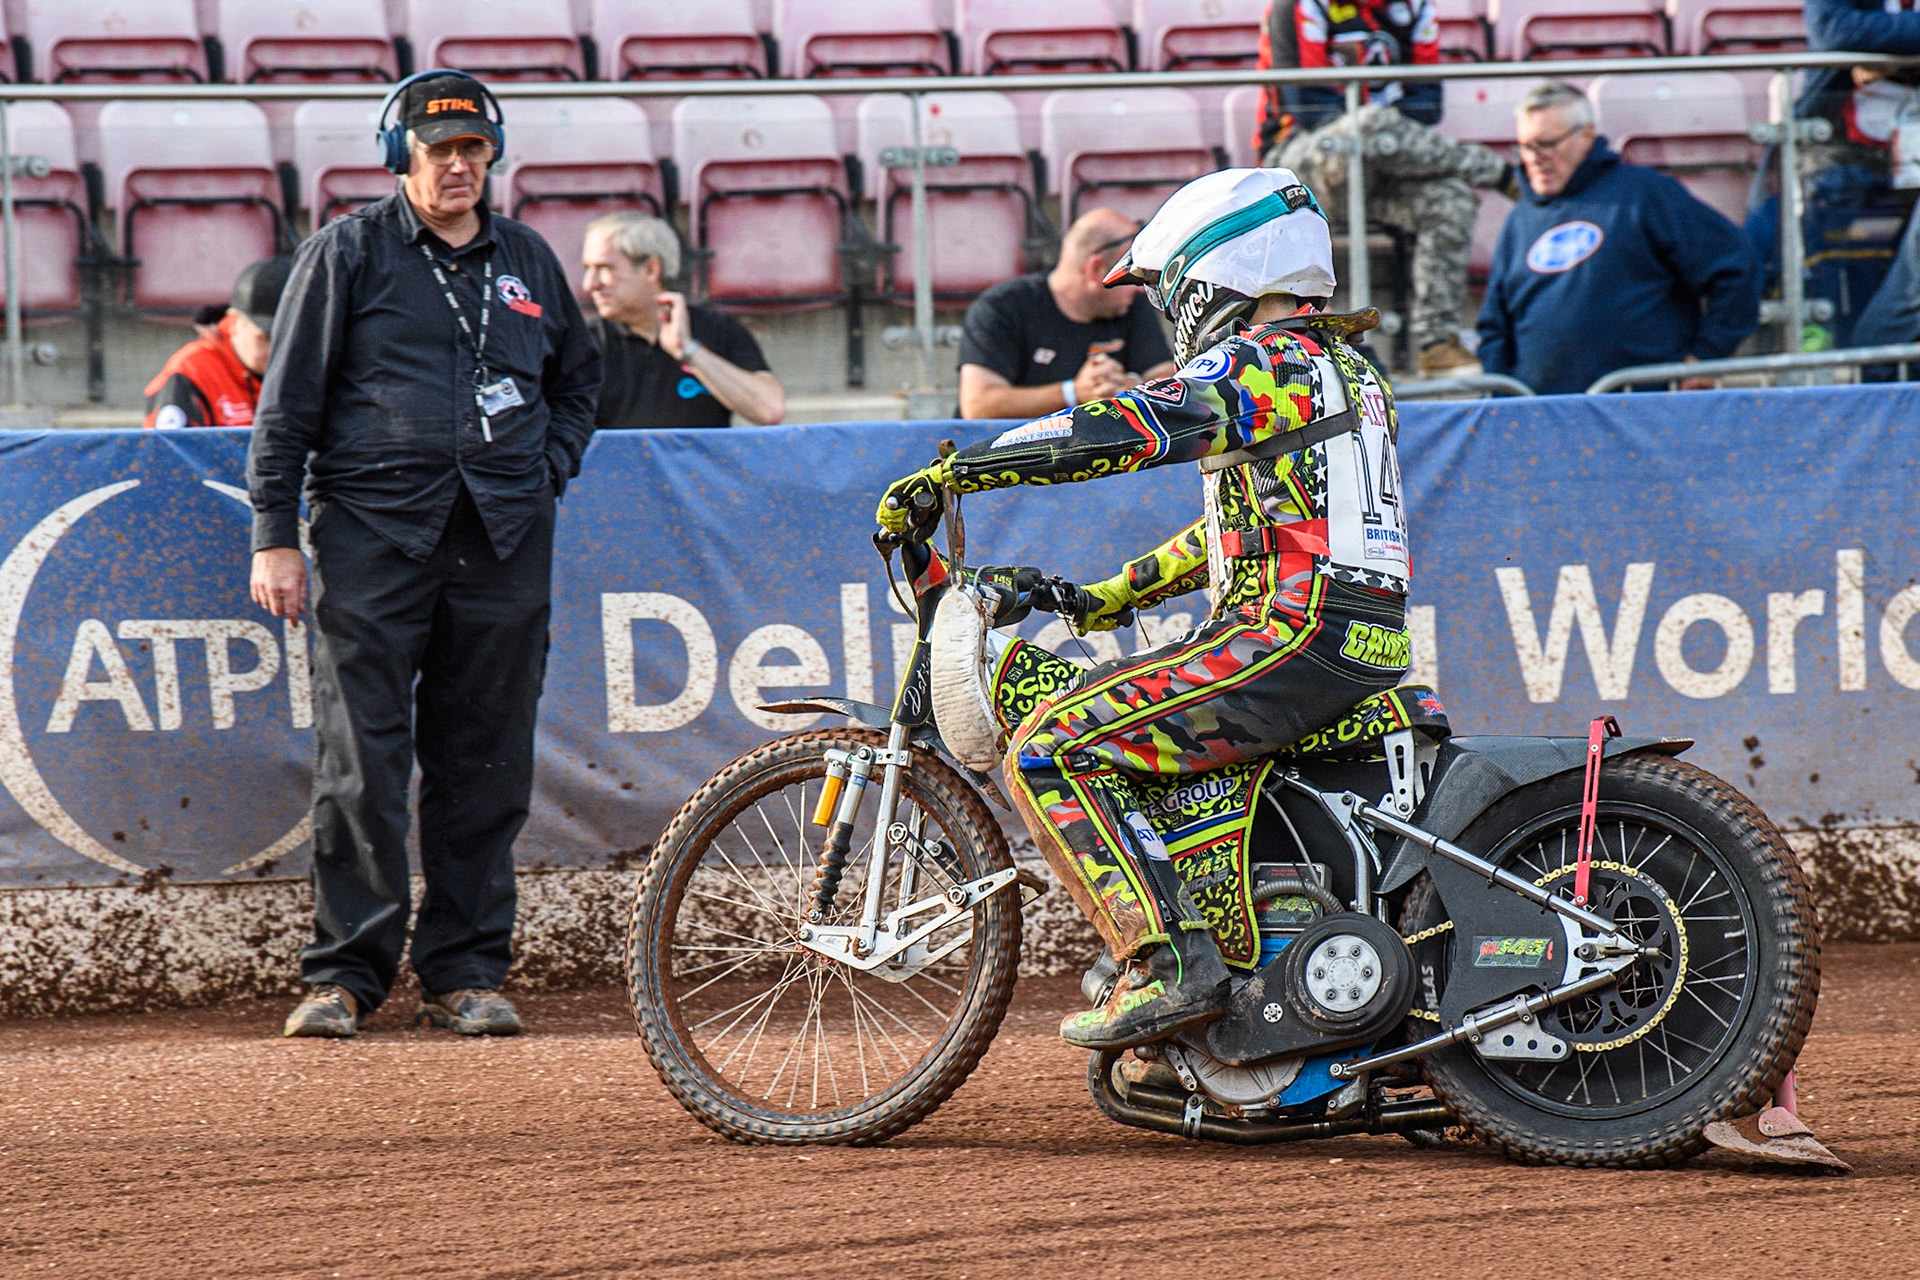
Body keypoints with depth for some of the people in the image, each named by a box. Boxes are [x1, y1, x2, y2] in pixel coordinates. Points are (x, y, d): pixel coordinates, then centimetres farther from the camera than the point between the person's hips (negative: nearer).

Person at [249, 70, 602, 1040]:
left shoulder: (528, 261, 17)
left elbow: (577, 377, 31)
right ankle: (345, 972, -1)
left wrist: (548, 471, 13)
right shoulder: (349, 253, 5)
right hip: (373, 532, -4)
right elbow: (289, 397, 2)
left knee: (485, 767, 3)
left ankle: (466, 975, 9)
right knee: (361, 762, -7)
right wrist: (274, 536, -4)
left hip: (503, 541, 4)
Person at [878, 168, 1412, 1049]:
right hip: (1366, 651, 10)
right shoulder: (1344, 367, 23)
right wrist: (1119, 593, 29)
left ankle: (1166, 963, -24)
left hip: (1292, 637, -10)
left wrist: (947, 474, -16)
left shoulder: (1257, 362, -7)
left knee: (1048, 752, -13)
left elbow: (1118, 433, -19)